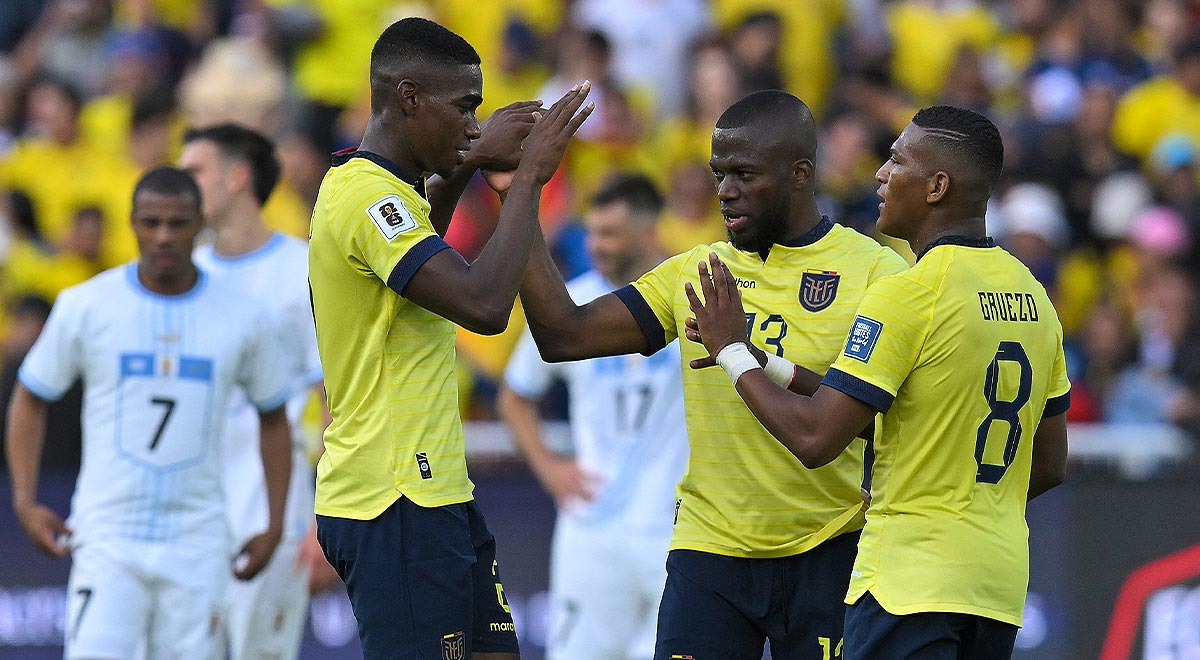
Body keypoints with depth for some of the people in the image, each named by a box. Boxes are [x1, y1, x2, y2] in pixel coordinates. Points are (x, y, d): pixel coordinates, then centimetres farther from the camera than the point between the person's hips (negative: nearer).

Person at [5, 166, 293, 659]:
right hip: (107, 539, -2)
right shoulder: (86, 306, -1)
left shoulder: (240, 318, 3)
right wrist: (25, 502, -2)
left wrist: (275, 527, 10)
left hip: (197, 545, 2)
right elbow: (30, 399, 9)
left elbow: (273, 417, 16)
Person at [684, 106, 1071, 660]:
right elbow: (1048, 467, 17)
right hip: (1003, 580, 8)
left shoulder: (906, 296, -14)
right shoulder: (1034, 296, 11)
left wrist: (733, 352, -3)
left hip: (909, 578, -8)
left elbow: (814, 439, -16)